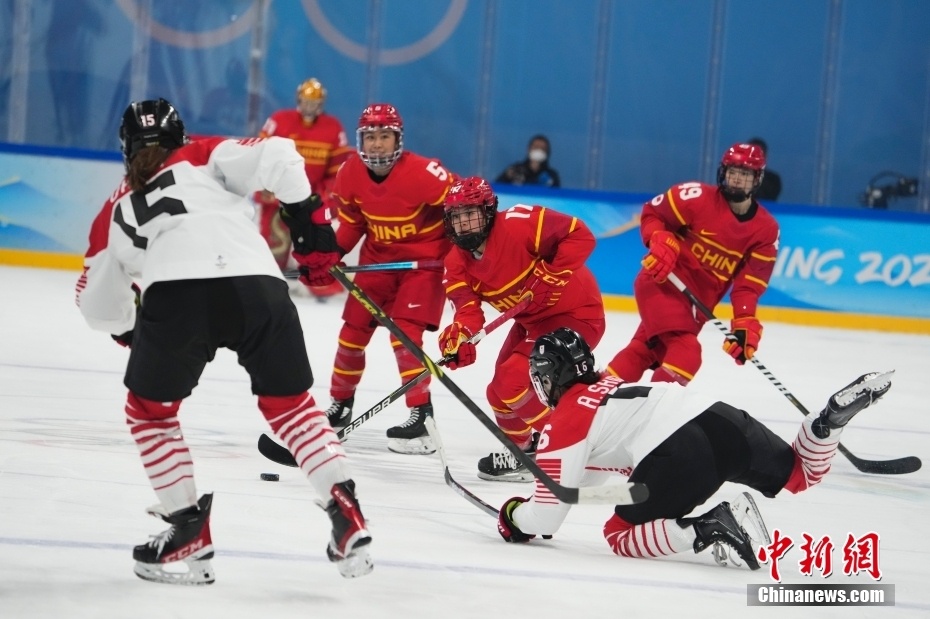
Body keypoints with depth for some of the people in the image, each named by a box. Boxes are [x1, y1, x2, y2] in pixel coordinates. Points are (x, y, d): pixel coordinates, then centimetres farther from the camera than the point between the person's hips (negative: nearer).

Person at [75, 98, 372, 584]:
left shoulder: (117, 209, 31)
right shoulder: (204, 158, 27)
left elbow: (97, 303, 36)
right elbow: (275, 156, 7)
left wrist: (130, 332, 55)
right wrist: (305, 212, 20)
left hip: (173, 294, -1)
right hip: (258, 285, 1)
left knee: (149, 410, 25)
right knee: (290, 404, 22)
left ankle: (189, 535, 18)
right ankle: (347, 521, 11)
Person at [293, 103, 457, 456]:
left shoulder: (421, 172, -27)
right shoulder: (350, 173, -9)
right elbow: (351, 221, 5)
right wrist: (327, 255, -7)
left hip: (424, 258, -6)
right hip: (378, 256, 6)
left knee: (405, 333, -18)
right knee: (354, 329, 8)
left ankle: (422, 416, -13)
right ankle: (340, 405, 27)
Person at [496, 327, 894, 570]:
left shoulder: (563, 424, 8)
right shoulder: (608, 385, 32)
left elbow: (548, 513, 7)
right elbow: (595, 462, 46)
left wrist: (517, 519, 28)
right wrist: (538, 505, 46)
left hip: (678, 456, -8)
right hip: (719, 418, 8)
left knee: (621, 537, 4)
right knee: (801, 475, 24)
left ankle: (710, 527, -19)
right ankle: (833, 415, -4)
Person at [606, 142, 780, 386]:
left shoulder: (767, 230, -2)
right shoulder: (698, 197, -14)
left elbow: (750, 283, -4)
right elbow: (652, 213, -2)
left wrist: (745, 322, -16)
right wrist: (660, 242, -21)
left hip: (699, 300, 6)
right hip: (663, 282, -6)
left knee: (645, 350, 13)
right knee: (686, 353, -22)